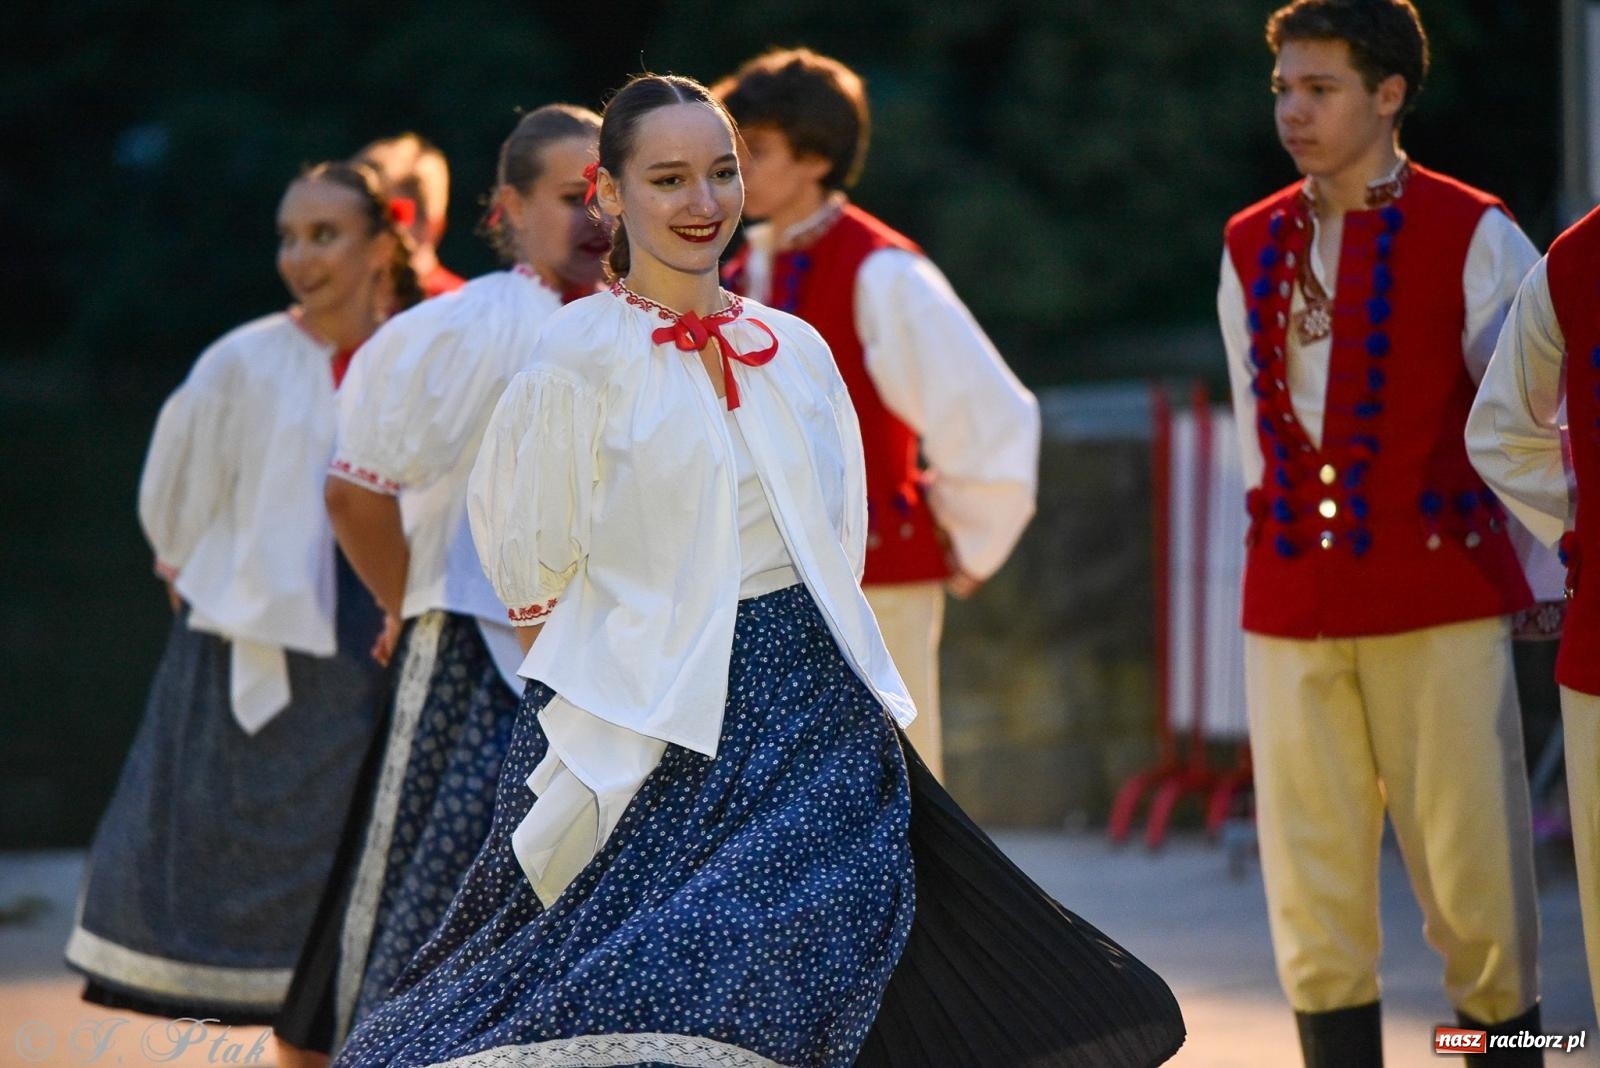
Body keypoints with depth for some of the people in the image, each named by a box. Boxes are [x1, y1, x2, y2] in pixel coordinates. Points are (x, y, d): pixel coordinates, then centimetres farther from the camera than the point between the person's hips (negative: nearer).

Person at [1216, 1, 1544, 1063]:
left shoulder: (1473, 238, -3)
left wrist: (1550, 585, -2)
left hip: (1441, 610, -4)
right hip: (1292, 610, 4)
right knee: (1313, 896, 4)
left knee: (1474, 877, -2)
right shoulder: (1253, 247, 11)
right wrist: (1286, 544, 16)